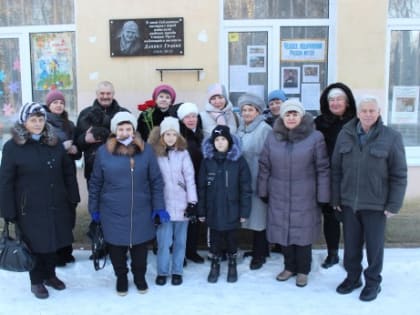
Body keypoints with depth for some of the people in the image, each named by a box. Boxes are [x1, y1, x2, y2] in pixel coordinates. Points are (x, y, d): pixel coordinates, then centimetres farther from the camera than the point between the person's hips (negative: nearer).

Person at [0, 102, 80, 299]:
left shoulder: (54, 142, 3)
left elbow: (68, 172, 7)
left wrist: (73, 199, 3)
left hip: (56, 205, 4)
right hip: (30, 208, -3)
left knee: (53, 241, 16)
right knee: (35, 245, 10)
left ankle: (50, 275, 37)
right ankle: (36, 281, 30)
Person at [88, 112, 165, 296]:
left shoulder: (146, 150, -3)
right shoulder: (103, 151, -3)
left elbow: (156, 181, 1)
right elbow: (95, 183, 4)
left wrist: (159, 206, -2)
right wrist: (94, 208, 6)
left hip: (141, 211, 0)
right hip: (113, 211, 0)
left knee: (140, 245, 13)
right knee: (117, 247, 12)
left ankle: (140, 276, 37)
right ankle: (121, 277, 37)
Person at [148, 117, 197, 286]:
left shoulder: (183, 153, -2)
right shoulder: (154, 154, -2)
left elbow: (190, 178, -3)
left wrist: (192, 202, -7)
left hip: (181, 204, 1)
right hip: (163, 204, 0)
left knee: (180, 240, 11)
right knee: (164, 241, 2)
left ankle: (177, 271, 25)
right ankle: (162, 271, 19)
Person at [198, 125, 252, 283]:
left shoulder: (239, 160, -6)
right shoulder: (207, 161, 0)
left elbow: (245, 188, -5)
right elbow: (201, 188, 1)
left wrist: (244, 211, -7)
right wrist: (201, 211, 0)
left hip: (232, 210, -1)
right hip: (213, 210, 1)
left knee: (231, 239, 12)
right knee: (215, 239, 12)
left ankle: (232, 265, 32)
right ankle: (215, 265, 30)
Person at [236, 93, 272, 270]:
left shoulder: (264, 129, -13)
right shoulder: (241, 129, 13)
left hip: (258, 180, -7)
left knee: (258, 216, 1)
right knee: (251, 216, 14)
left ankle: (259, 255, 13)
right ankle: (259, 249, 29)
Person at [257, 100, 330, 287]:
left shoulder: (315, 137, -7)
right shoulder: (272, 137, 2)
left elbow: (323, 169, -6)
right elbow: (264, 166, 6)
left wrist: (322, 196, -7)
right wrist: (263, 192, 5)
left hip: (304, 197, -3)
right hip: (279, 197, 3)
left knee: (303, 233, 8)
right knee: (283, 232, 12)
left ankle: (303, 271, 27)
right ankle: (289, 267, 32)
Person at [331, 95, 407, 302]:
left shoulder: (391, 137, -7)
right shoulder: (345, 135, 1)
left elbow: (399, 175, -5)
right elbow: (336, 169, 5)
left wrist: (394, 204, -8)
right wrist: (336, 198, 4)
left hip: (376, 205, -2)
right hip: (348, 203, 3)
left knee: (374, 245, 10)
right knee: (351, 244, 14)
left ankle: (373, 282, 29)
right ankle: (352, 277, 33)